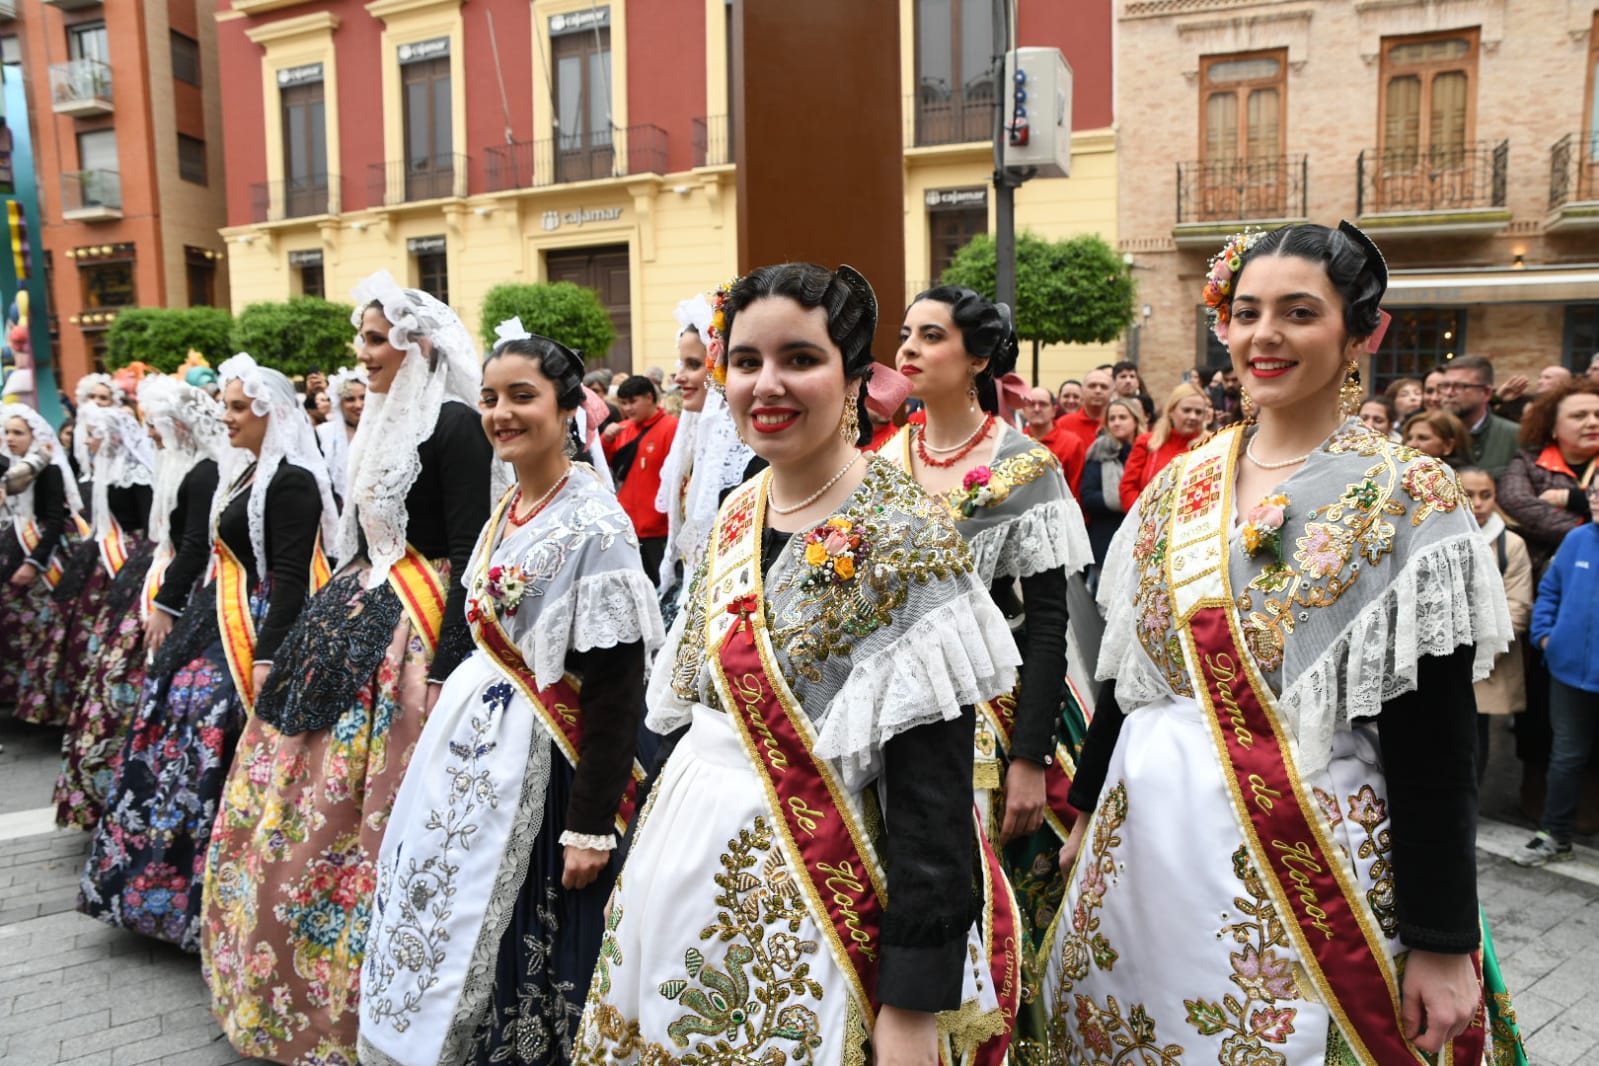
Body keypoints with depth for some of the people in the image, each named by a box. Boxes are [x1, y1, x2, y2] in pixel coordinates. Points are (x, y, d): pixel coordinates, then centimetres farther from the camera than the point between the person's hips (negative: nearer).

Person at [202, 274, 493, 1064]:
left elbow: (469, 553, -18)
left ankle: (362, 996, 17)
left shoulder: (454, 425, -13)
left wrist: (446, 669, -21)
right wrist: (294, 638, 20)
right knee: (307, 797, 15)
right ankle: (292, 976, 34)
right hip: (356, 613, 9)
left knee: (374, 810, -2)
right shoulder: (382, 423, 14)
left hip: (416, 627, -9)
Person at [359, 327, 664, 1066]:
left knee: (523, 949, 5)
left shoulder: (594, 525, -18)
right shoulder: (503, 511, 7)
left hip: (538, 763, -8)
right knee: (448, 922, 19)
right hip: (469, 744, 8)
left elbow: (618, 691, -20)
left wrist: (592, 825, -20)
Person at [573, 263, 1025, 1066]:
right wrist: (652, 853, 17)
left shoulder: (906, 539, -17)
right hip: (688, 881, 7)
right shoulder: (736, 515, 4)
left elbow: (933, 798, -20)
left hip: (810, 909, -7)